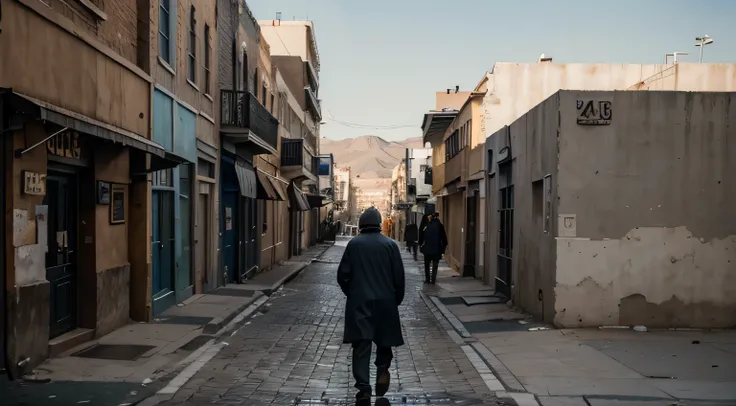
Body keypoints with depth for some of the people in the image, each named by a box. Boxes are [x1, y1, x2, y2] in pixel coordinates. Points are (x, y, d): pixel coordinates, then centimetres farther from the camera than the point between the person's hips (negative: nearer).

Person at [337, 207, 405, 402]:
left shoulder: (354, 244, -3)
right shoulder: (390, 244, -2)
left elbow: (343, 274, -2)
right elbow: (399, 276, -1)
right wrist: (397, 299, 13)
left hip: (359, 302, -1)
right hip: (385, 302, 1)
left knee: (361, 344, 2)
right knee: (384, 341, 21)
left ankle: (364, 388, -1)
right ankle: (382, 371, 5)